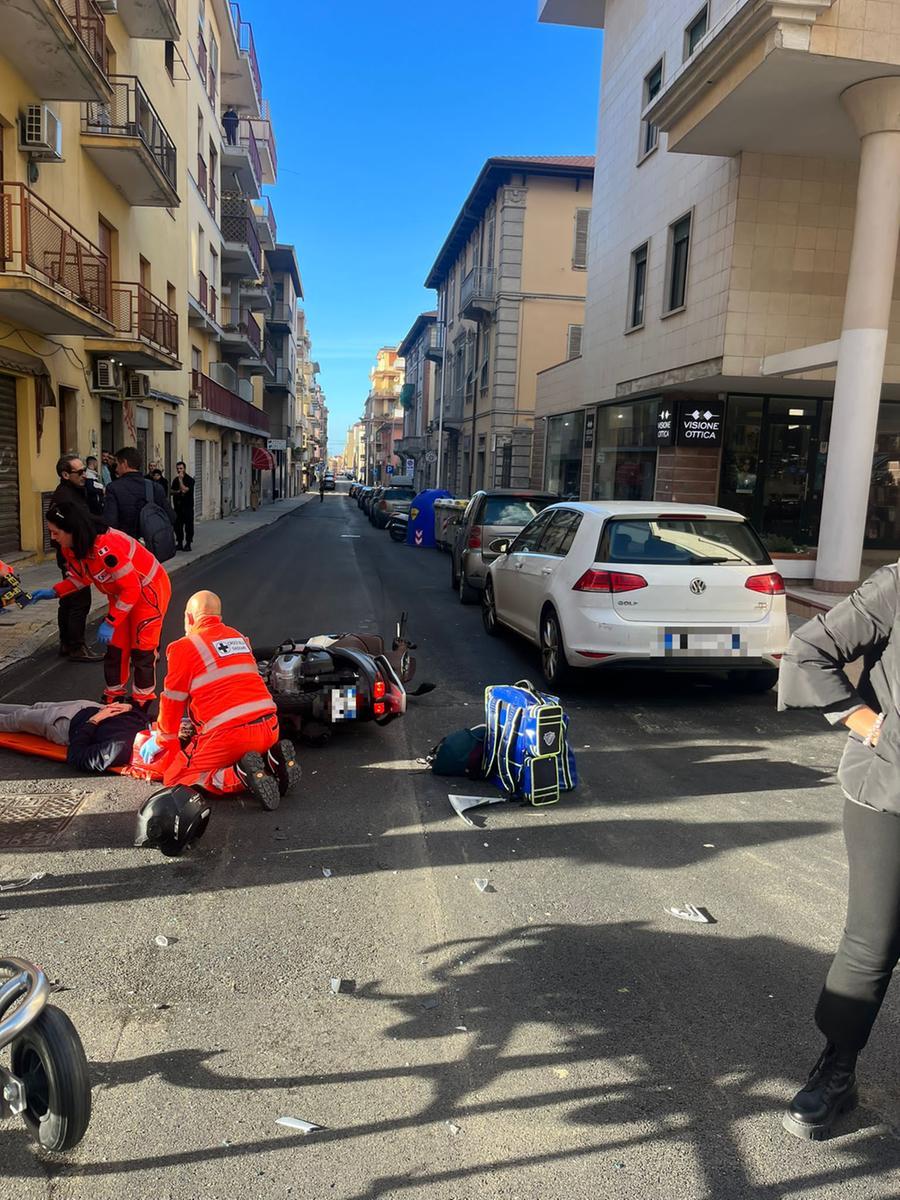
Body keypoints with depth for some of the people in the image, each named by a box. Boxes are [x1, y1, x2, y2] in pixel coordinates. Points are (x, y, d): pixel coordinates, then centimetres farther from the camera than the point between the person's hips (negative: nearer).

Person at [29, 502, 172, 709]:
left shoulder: (105, 547, -38)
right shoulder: (71, 548, -10)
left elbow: (131, 589, -31)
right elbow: (81, 577, 7)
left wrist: (110, 623, -27)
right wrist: (53, 592, -10)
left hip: (149, 589, -9)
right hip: (122, 593, 9)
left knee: (142, 647, -2)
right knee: (115, 644, 11)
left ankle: (142, 702, 11)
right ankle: (114, 696, 24)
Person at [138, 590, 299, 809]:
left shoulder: (184, 647, 2)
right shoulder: (238, 637, 20)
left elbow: (173, 702, 7)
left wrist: (161, 741, 25)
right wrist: (197, 719, 44)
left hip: (228, 733, -6)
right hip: (269, 728, 7)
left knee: (175, 777, 10)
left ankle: (239, 777, -14)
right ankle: (271, 760, 2)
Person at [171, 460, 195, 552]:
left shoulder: (189, 480, -5)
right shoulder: (175, 480, 14)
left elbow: (184, 489, -18)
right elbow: (172, 491, 16)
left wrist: (180, 479, -16)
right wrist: (177, 492, -5)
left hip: (187, 506, -6)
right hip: (177, 506, 6)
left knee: (188, 525, -4)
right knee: (178, 525, 7)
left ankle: (188, 544, 2)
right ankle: (179, 543, 15)